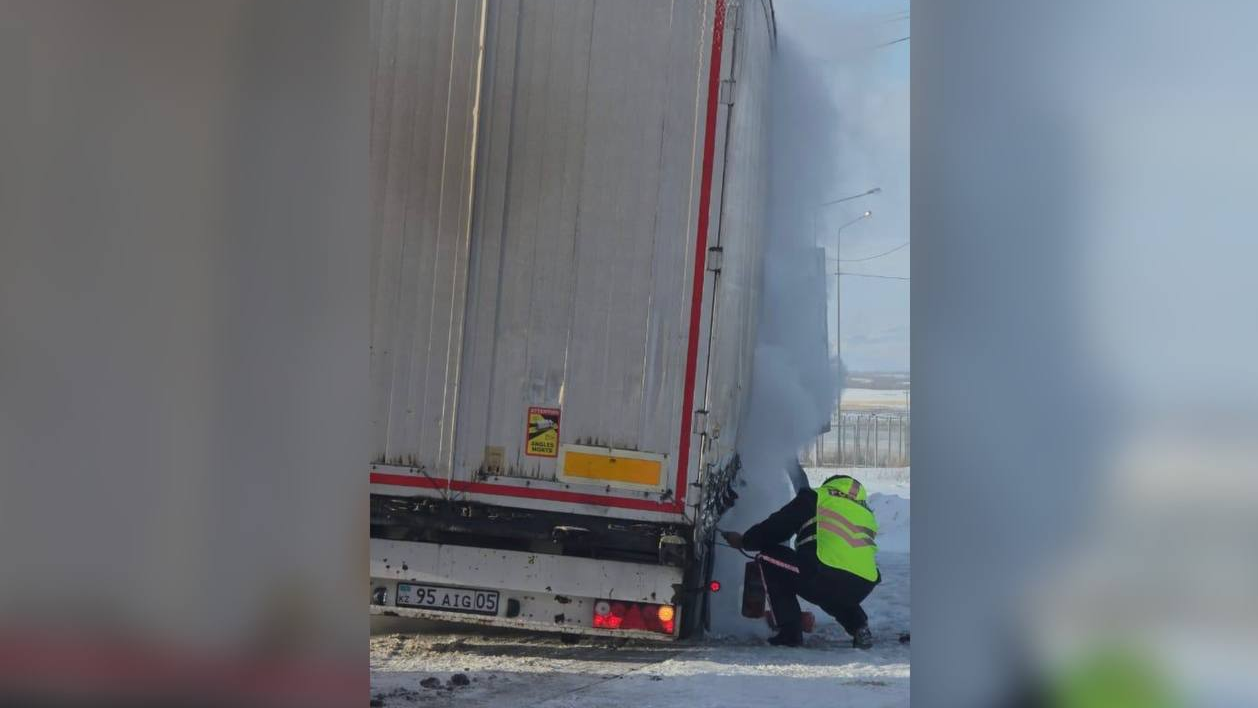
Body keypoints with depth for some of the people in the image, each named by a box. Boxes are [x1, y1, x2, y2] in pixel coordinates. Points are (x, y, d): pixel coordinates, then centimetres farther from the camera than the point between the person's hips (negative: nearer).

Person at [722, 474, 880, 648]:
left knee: (769, 558, 14)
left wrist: (743, 541, 28)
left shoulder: (816, 497, 14)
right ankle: (859, 627, 15)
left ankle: (790, 632, 7)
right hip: (864, 586, 7)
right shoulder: (866, 514, 29)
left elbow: (777, 527, 13)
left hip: (826, 573, -7)